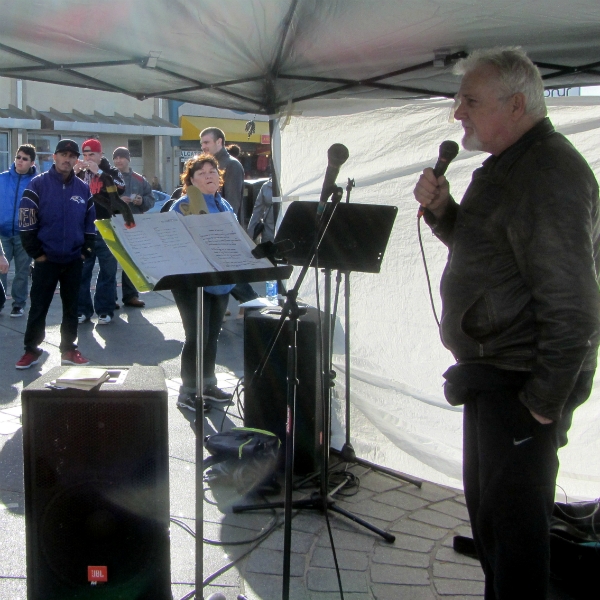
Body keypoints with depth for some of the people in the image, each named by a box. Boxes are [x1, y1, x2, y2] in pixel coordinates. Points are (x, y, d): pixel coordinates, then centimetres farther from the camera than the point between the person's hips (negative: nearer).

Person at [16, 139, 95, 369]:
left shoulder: (83, 189, 7)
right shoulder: (38, 184, -5)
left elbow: (90, 222, 12)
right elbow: (26, 221, -8)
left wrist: (86, 251, 4)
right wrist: (36, 253, -9)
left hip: (74, 261, 3)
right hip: (46, 259, -3)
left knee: (71, 306, 10)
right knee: (38, 307, 3)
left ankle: (69, 349, 20)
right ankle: (31, 350, 14)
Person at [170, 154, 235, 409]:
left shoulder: (224, 205, 13)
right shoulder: (182, 207, -8)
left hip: (220, 281, 7)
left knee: (212, 335, 15)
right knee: (196, 336, -7)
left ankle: (208, 384, 29)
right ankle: (187, 392, 5)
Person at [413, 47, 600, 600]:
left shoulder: (549, 175, -20)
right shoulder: (507, 165, 14)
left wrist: (545, 400, -20)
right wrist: (441, 209, 4)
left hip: (523, 384, -11)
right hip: (492, 373, 11)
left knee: (514, 519, 1)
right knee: (486, 505, 21)